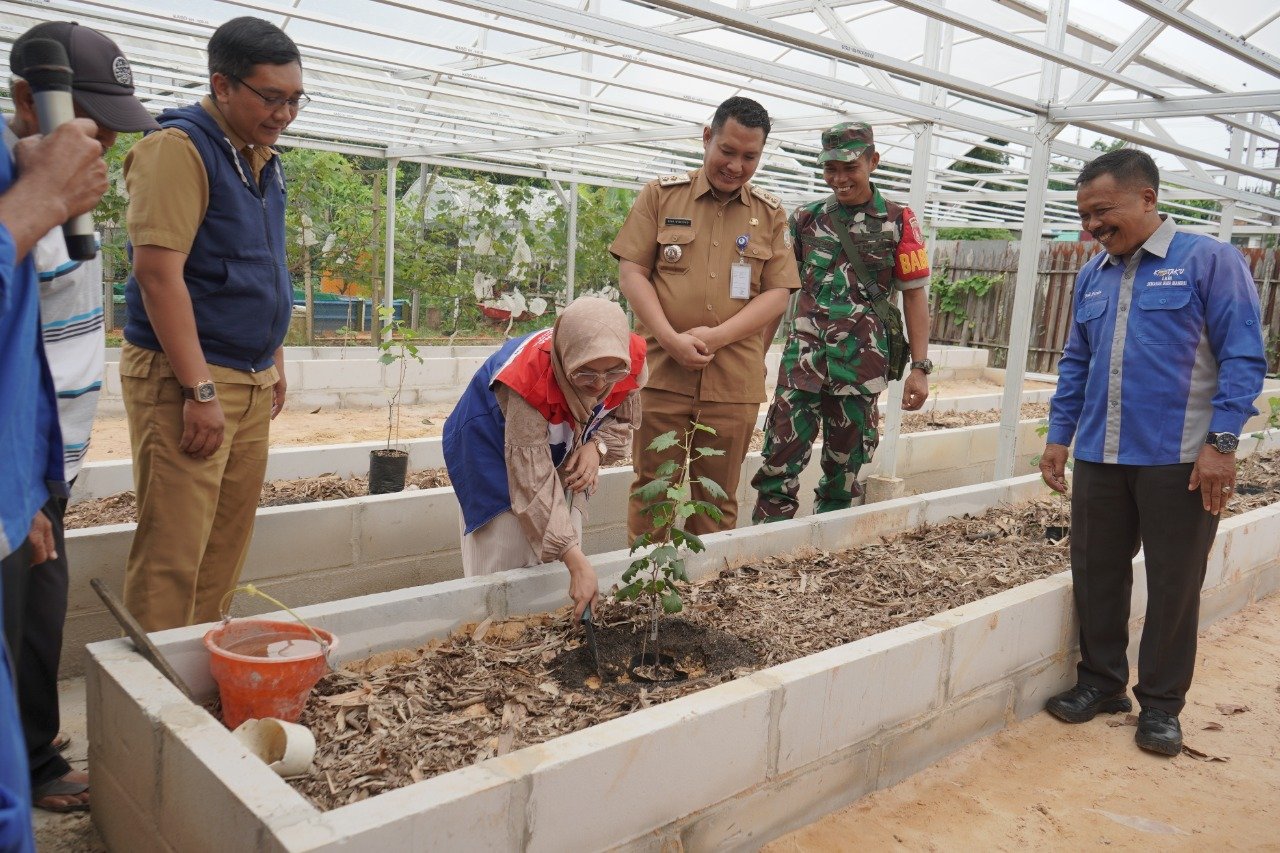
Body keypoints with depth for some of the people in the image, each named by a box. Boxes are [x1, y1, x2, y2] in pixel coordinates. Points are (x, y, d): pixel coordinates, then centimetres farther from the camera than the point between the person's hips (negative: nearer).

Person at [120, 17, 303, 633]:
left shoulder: (262, 160, 15)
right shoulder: (180, 148, -11)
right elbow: (158, 273, -18)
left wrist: (274, 364, 21)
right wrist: (200, 391, -20)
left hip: (251, 381, 8)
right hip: (184, 381, -8)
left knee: (227, 544, 13)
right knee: (173, 552, -4)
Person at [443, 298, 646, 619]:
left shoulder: (630, 360, -28)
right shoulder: (531, 378, -43)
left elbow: (624, 418, -5)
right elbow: (534, 481, -41)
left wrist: (596, 447, -27)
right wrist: (577, 562, -44)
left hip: (562, 446, 5)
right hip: (495, 443, -4)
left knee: (558, 562, 4)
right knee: (506, 560, -9)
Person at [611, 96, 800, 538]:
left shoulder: (771, 214, 10)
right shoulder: (661, 195, 6)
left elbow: (778, 294, 4)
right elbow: (631, 271, 1)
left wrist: (714, 336, -11)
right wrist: (671, 339, -13)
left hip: (734, 382, 1)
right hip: (662, 372, -1)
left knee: (718, 499, 9)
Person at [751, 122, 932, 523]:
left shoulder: (897, 222, 2)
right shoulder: (807, 218, 9)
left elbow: (914, 294, 3)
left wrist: (920, 367, -3)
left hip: (862, 363, -1)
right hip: (803, 355, 1)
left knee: (845, 466, 9)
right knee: (780, 460, -4)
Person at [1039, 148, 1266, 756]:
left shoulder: (1209, 261, -5)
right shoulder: (1092, 276, 11)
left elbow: (1243, 357, -8)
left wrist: (1221, 443, -15)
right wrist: (1058, 437, 12)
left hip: (1178, 460, -5)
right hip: (1099, 457, 5)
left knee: (1173, 585, 6)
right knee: (1096, 573, 11)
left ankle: (1160, 704, 21)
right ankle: (1101, 681, 28)